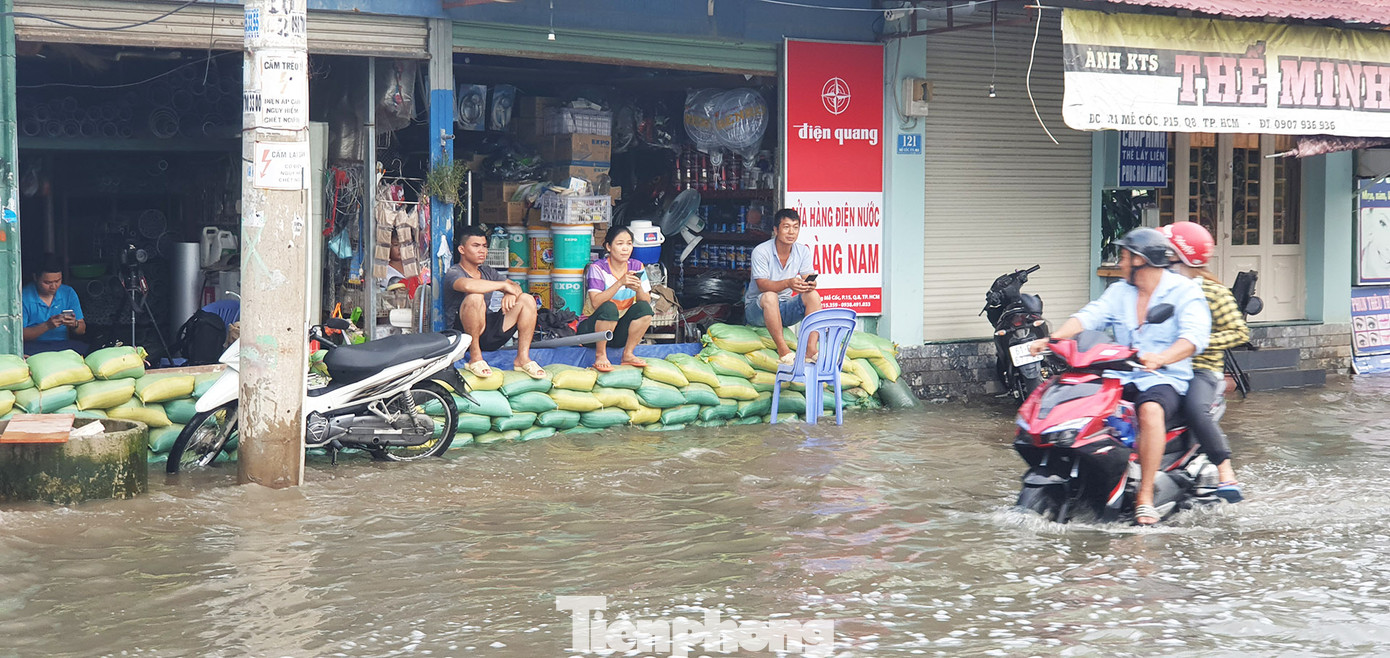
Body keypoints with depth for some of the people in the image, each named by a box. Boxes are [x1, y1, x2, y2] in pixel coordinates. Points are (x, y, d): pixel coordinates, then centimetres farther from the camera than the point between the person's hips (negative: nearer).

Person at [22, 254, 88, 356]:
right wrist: (47, 326, -22)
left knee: (82, 347, -29)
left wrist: (74, 324, -14)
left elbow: (82, 330, 12)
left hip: (63, 345, 4)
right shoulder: (24, 297, -5)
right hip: (34, 346, -4)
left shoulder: (69, 293, 8)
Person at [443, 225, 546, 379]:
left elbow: (515, 286, 9)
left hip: (491, 337, 7)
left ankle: (523, 358, -7)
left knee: (526, 299, -4)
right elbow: (467, 285, -30)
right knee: (475, 297, -33)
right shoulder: (453, 273, -5)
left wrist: (511, 293, -17)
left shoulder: (487, 272, 20)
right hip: (465, 332, -7)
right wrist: (503, 285, -20)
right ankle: (475, 357, -23)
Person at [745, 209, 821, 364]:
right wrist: (788, 283, -43)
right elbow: (763, 285, -25)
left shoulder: (803, 251, 0)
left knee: (812, 295, -21)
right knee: (770, 297, -37)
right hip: (757, 308, -4)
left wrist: (810, 284, -33)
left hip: (785, 310, 4)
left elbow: (807, 279, -7)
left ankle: (811, 349, -28)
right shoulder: (761, 252, -16)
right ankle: (782, 349, -34)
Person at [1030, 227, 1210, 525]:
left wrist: (1160, 359, -39)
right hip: (1121, 377, 6)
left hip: (1165, 379, -6)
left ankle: (1145, 497, -31)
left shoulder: (1185, 291, -3)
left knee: (1151, 411, -37)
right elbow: (1090, 316, -2)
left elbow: (1194, 336, -20)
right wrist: (1054, 338, -21)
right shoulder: (1119, 291, 15)